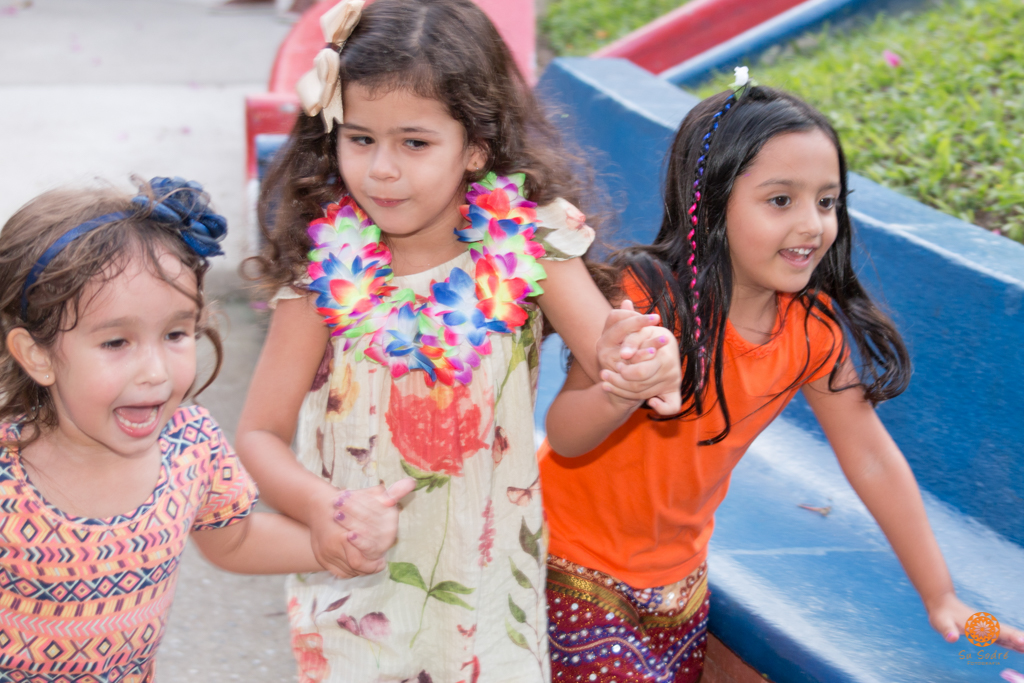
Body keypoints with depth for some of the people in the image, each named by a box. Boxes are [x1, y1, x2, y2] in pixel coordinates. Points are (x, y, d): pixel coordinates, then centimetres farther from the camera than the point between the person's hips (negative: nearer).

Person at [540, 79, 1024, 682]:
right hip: (577, 563, -5)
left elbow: (872, 459, -1)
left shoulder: (815, 329, -10)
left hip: (679, 573, 5)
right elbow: (564, 439, -24)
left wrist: (940, 597, 2)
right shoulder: (645, 299, -25)